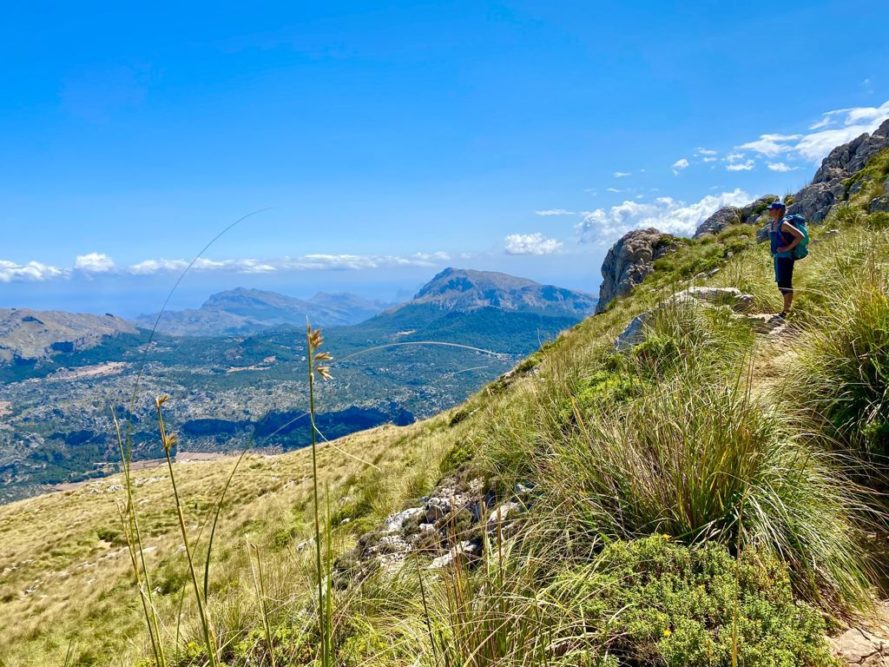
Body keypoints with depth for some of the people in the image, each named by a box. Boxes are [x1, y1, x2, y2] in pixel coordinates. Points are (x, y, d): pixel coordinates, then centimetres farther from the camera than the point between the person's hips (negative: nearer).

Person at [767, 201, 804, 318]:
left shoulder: (783, 224, -14)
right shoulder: (772, 224, 11)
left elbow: (800, 236, -21)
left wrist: (788, 248, -19)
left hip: (785, 257, -9)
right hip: (777, 257, 9)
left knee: (785, 283, -6)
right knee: (781, 284, 14)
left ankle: (786, 311, -1)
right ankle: (788, 308, 24)